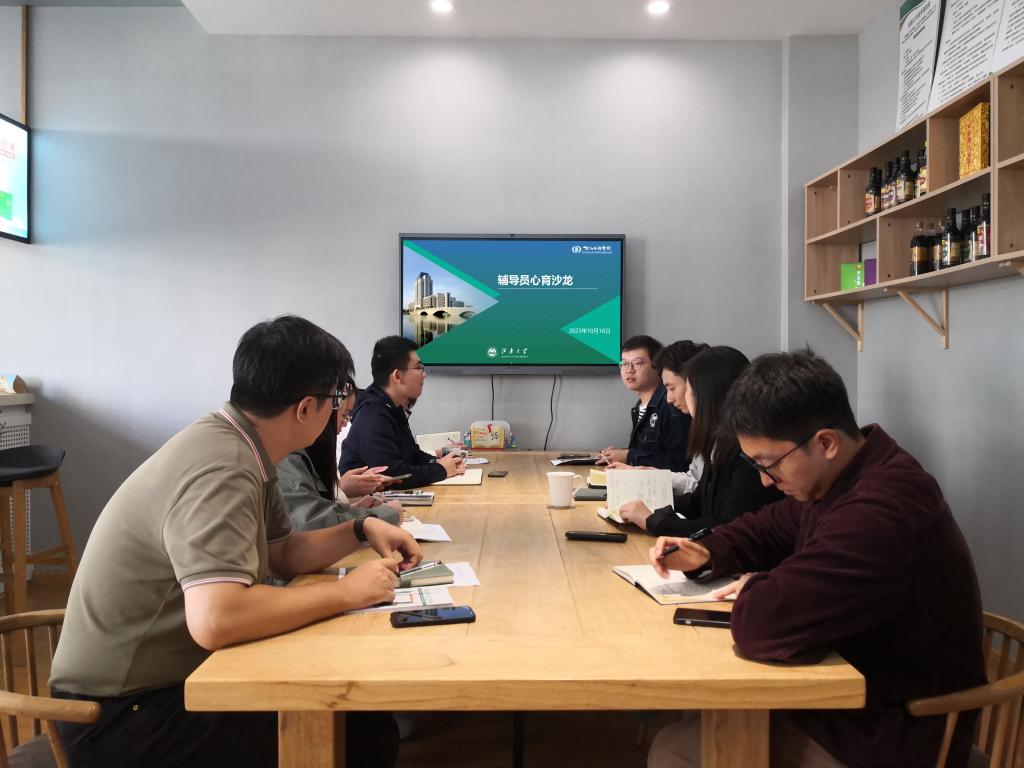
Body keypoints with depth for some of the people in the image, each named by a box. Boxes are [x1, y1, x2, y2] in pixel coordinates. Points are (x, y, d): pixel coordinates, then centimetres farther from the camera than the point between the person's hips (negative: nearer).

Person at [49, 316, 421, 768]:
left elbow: (283, 553, 13)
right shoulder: (221, 468, -28)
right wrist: (347, 591, -28)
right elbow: (215, 620, -40)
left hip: (168, 674, 9)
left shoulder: (240, 448, 1)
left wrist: (362, 530, -2)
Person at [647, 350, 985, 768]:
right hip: (861, 694, 9)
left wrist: (755, 589, -17)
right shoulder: (851, 476, 0)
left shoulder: (878, 515, -35)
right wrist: (706, 554, -4)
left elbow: (762, 625, -41)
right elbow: (768, 528, 15)